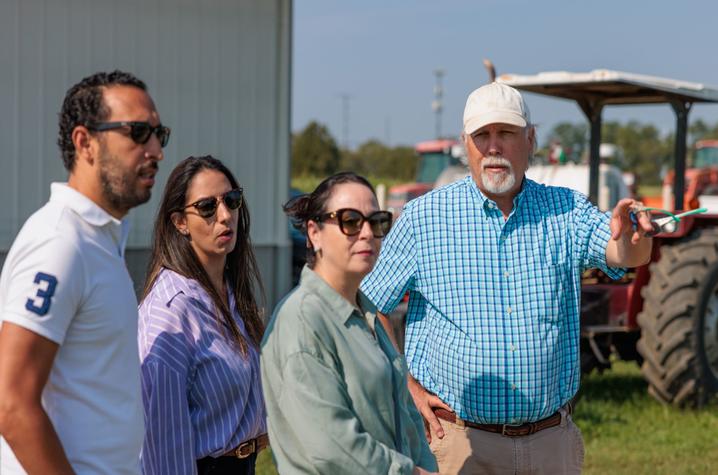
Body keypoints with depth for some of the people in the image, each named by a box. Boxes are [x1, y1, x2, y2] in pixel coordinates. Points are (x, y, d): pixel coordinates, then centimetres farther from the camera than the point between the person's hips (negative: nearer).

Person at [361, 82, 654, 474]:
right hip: (458, 439, -2)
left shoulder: (565, 210, 3)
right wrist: (406, 388, -4)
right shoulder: (424, 217, -3)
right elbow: (369, 308, 2)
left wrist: (629, 236, -37)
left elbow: (627, 255, -15)